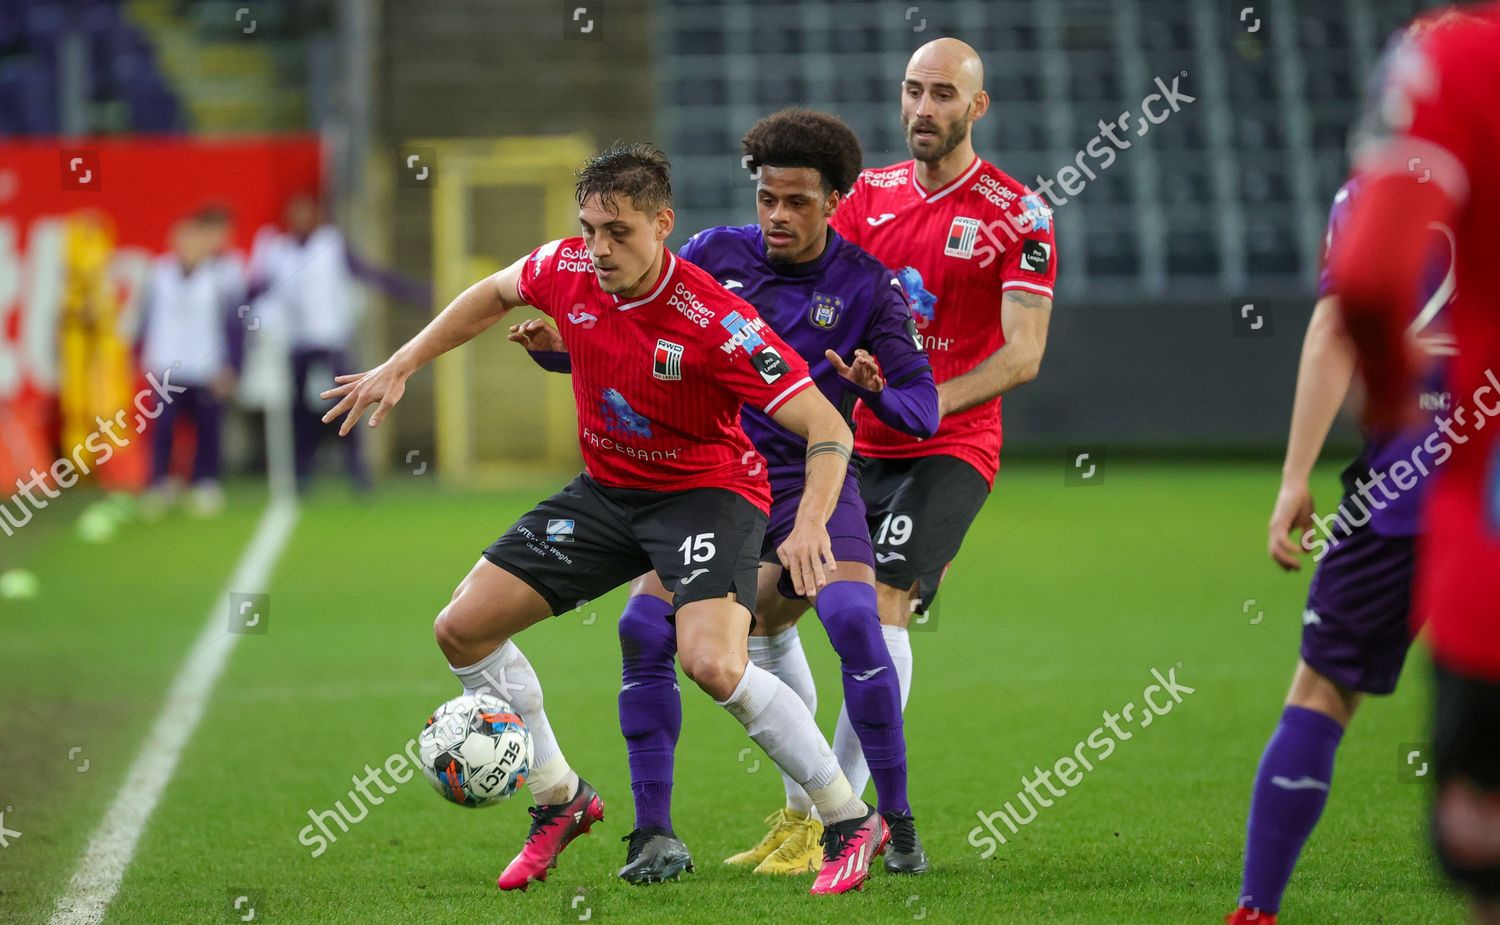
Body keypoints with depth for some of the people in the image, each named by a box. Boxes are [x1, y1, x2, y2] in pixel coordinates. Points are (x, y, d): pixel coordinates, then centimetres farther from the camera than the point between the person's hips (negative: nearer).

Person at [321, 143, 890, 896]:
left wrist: (810, 523, -45)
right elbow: (495, 293, 13)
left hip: (708, 489, -7)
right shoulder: (567, 270, -12)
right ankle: (559, 802, 20)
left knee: (713, 665, -30)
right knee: (462, 628, 2)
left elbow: (826, 427, -29)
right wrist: (401, 366, 10)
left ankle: (852, 824, -13)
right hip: (608, 488, 7)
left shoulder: (712, 320, -29)